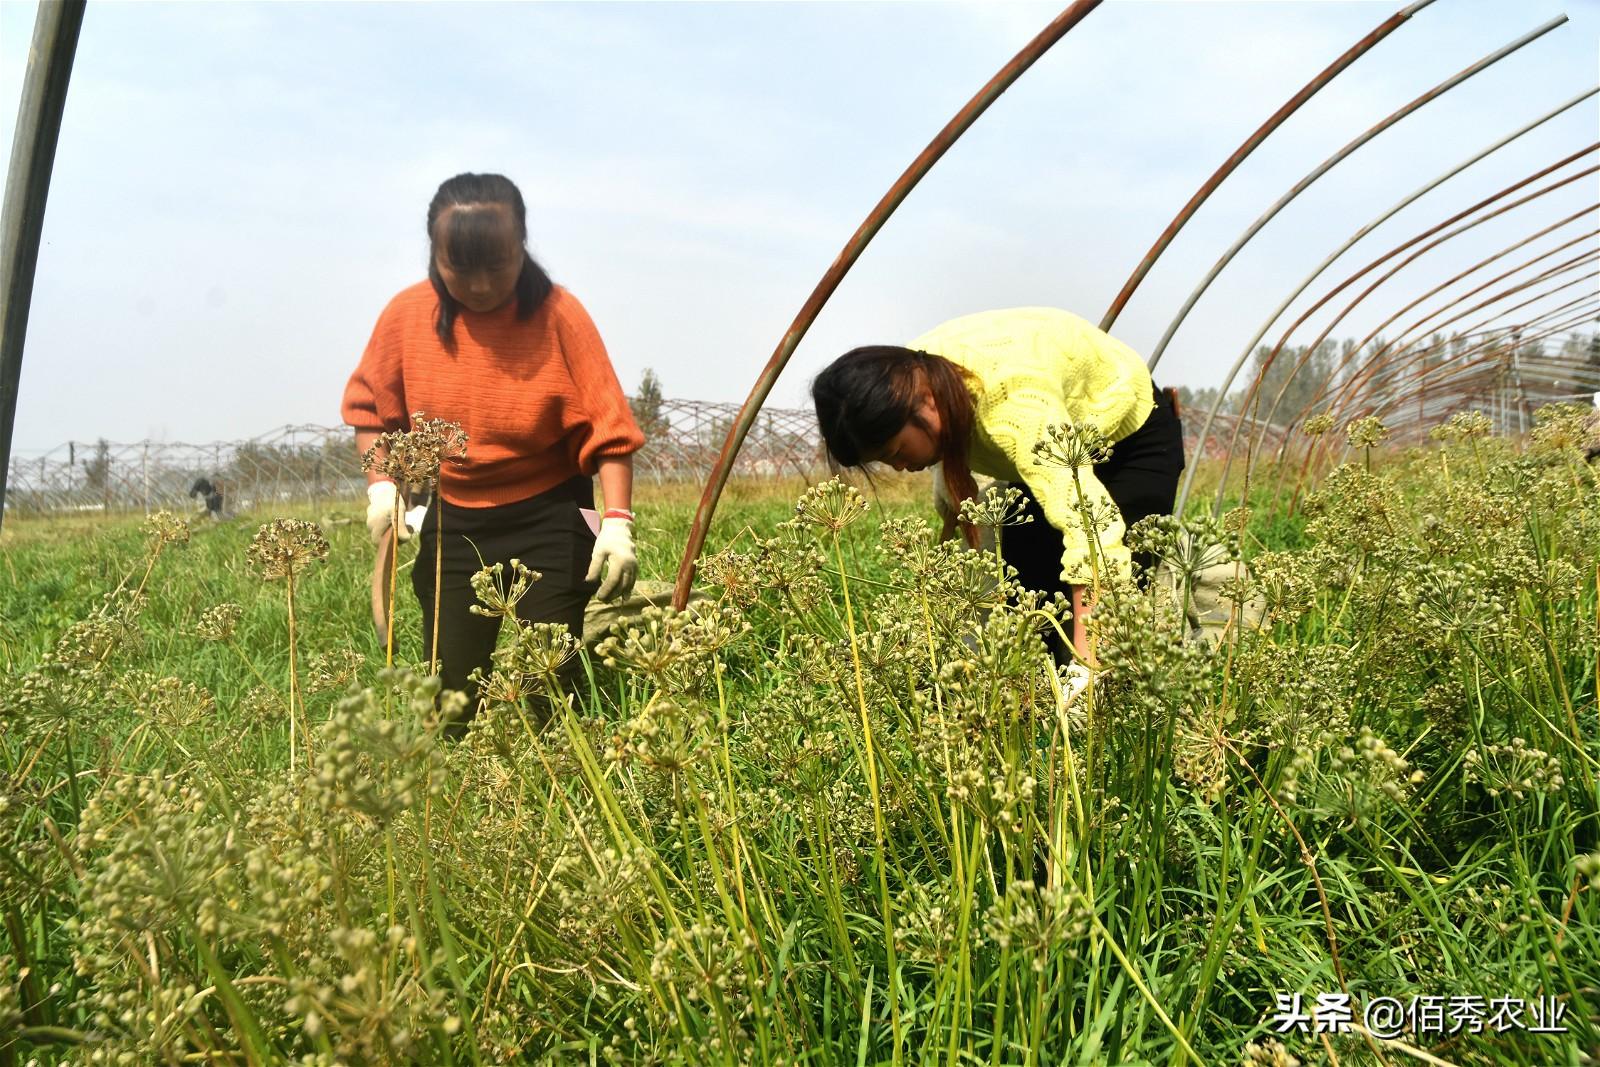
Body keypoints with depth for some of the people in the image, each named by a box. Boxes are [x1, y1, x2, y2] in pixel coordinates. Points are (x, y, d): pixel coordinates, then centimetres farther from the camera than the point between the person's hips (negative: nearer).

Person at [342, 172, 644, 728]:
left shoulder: (557, 313, -14)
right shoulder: (406, 315, -6)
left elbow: (608, 426, -15)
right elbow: (370, 407, 9)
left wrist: (618, 521, -24)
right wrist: (381, 486, -4)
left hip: (549, 520, -3)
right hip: (451, 523, 3)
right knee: (451, 690, 8)